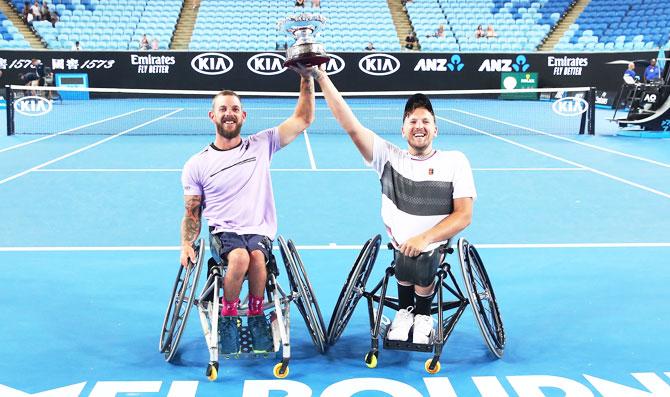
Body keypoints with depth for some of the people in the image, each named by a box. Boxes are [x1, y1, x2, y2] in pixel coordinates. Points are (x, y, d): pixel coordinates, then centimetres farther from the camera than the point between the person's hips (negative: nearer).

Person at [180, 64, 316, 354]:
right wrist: (186, 245, -6)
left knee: (257, 256, -34)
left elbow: (303, 119, 4)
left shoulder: (261, 145, 7)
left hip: (260, 230, 1)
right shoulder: (197, 165, 6)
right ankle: (228, 318, -13)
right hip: (222, 231, 0)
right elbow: (192, 213, 11)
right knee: (240, 257, -35)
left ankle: (256, 314, -11)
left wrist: (307, 79, -7)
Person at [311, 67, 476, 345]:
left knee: (420, 261, -29)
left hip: (437, 245, -1)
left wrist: (424, 238, -20)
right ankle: (405, 310, 4)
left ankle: (423, 315, 4)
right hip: (400, 245, 1)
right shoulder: (389, 157, 2)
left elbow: (463, 216, -6)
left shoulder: (455, 161, -1)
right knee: (409, 260, -29)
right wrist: (320, 77, -15)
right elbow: (352, 127, -7)